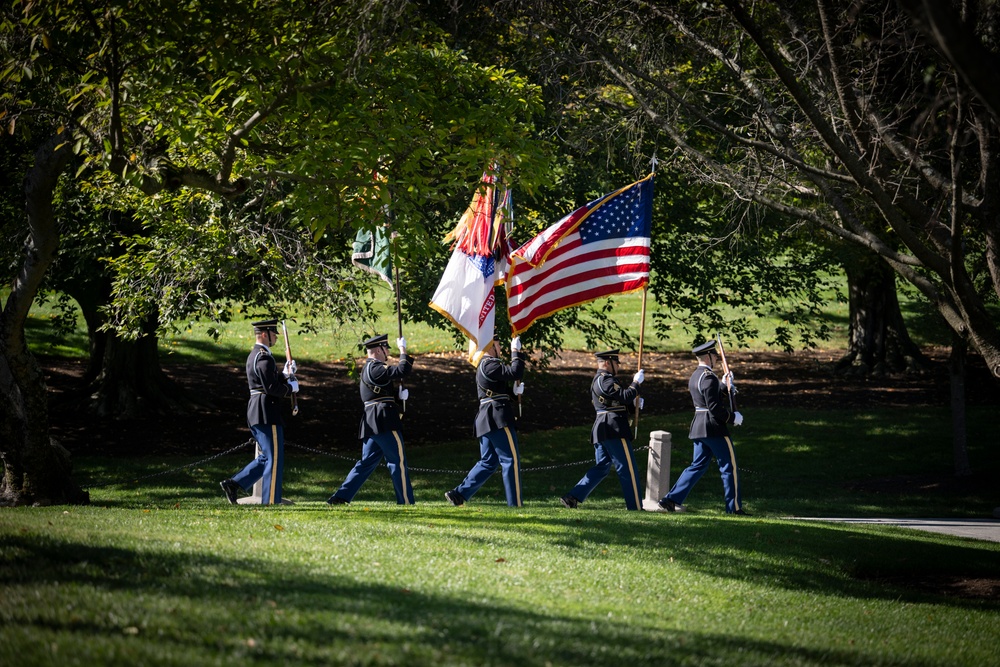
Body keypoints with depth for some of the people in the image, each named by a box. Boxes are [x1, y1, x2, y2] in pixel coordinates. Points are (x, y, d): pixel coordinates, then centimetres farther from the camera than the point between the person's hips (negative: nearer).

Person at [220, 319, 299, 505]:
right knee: (274, 458, -5)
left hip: (256, 413, 10)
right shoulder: (264, 357, -15)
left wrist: (285, 375, 10)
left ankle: (234, 484, 9)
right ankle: (270, 501, -3)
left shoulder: (254, 355, 19)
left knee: (266, 457, 15)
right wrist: (291, 388, -7)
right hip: (267, 414, -10)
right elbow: (270, 387, -21)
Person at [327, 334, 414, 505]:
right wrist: (402, 349, -7)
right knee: (398, 461, -4)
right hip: (384, 422, -10)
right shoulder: (375, 368, -12)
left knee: (367, 462, 10)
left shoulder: (369, 368, 21)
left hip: (371, 424, 10)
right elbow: (403, 370, -20)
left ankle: (341, 496, 4)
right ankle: (405, 502, -1)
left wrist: (400, 392, 8)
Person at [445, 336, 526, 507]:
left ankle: (458, 494, 8)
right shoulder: (490, 365, -11)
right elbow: (515, 372, -21)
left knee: (488, 462, 13)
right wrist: (515, 351, -11)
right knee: (511, 459, -5)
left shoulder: (484, 365, 21)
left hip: (486, 420, 10)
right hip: (498, 418, -10)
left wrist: (514, 390, 7)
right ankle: (515, 503, -4)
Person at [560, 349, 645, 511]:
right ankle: (635, 506, 2)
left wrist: (634, 404, 11)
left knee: (601, 467, 11)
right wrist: (636, 382, -6)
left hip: (601, 430, 10)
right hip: (614, 430, -10)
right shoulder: (606, 379, -11)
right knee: (627, 468, -3)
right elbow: (625, 396, -19)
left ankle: (572, 497, 3)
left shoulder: (597, 380, 22)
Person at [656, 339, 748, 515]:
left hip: (699, 427, 9)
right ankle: (734, 507, 5)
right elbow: (715, 408, -20)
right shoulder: (708, 377, -16)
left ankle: (671, 500, 8)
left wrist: (725, 386, 16)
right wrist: (733, 418, -10)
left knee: (697, 466, 13)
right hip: (714, 427, -9)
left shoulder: (695, 376, 15)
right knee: (729, 466, 0)